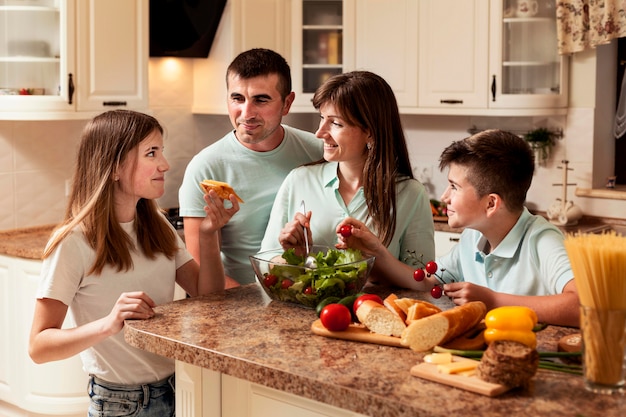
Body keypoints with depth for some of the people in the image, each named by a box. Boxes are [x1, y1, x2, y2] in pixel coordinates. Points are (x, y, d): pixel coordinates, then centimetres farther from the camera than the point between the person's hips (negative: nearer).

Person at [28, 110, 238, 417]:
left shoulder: (156, 225, 2)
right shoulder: (74, 242, -18)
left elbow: (207, 296, 3)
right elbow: (39, 347, -19)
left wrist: (209, 235, -11)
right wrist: (108, 324, -35)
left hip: (176, 389, 6)